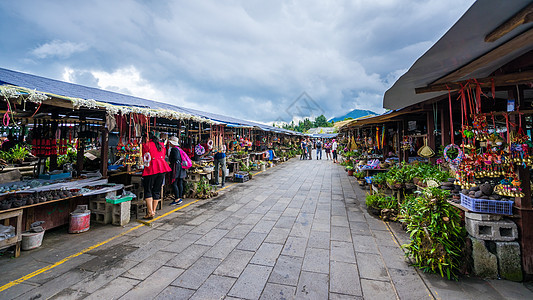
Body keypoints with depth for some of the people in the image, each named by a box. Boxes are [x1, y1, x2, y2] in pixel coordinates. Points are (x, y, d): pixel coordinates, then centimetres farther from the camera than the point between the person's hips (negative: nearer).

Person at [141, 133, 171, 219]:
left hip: (152, 169, -5)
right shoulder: (161, 145, 18)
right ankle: (153, 211, 14)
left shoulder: (146, 145, 2)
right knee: (157, 191, 10)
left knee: (148, 190, 2)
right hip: (162, 167, 5)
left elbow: (145, 158, 2)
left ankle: (150, 212, -5)